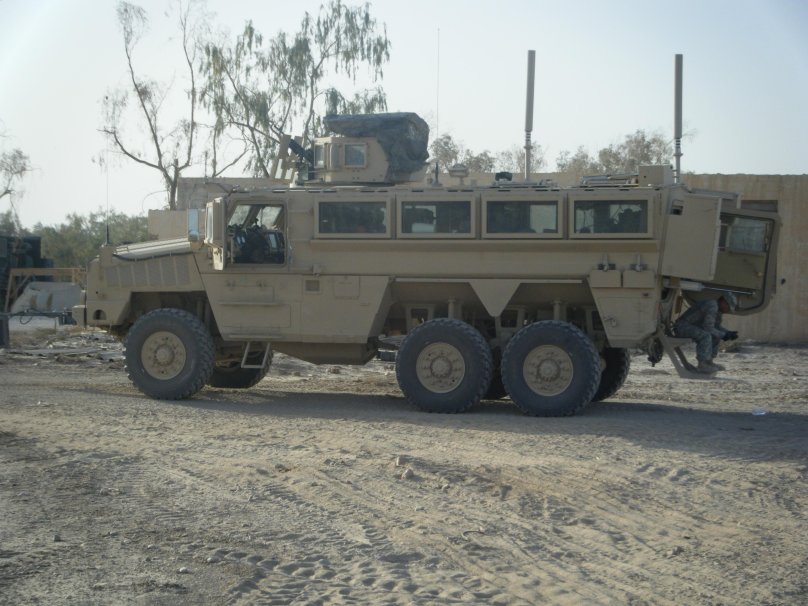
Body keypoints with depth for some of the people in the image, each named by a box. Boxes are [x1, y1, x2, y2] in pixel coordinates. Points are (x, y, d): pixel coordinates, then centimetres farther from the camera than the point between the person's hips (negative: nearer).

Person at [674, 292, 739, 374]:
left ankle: (709, 361, 15)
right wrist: (723, 335, -15)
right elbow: (708, 327, -25)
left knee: (716, 334, 16)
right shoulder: (712, 306, -24)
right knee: (705, 335, -31)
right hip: (682, 326, -11)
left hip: (692, 326, 11)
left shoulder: (718, 308, 9)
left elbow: (717, 326, 17)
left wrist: (729, 333, 2)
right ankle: (702, 365, -28)